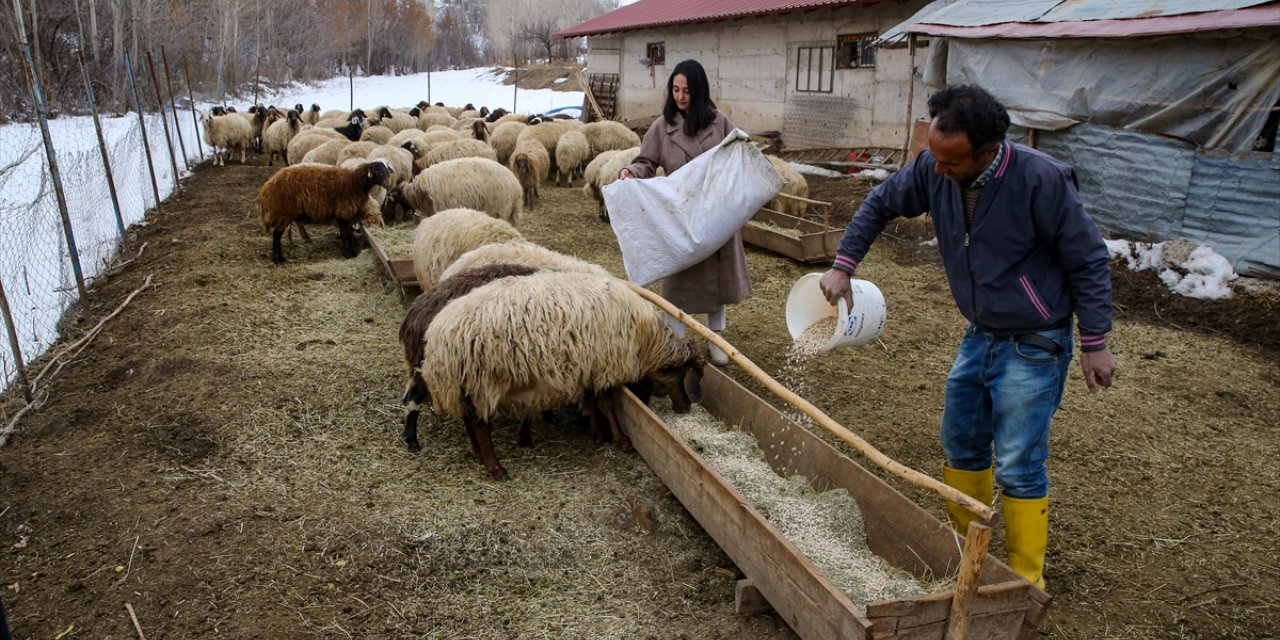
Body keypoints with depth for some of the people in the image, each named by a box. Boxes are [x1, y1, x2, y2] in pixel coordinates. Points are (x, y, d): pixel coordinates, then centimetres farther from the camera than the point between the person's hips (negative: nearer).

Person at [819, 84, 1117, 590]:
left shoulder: (1041, 180, -26)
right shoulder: (934, 169, -11)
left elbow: (1088, 262, -16)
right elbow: (880, 204, 6)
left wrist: (1094, 343, -13)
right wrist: (843, 266, -2)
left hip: (1033, 345, -6)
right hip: (979, 336, 7)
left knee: (1017, 466, -3)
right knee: (960, 444, 17)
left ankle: (1026, 581, 16)